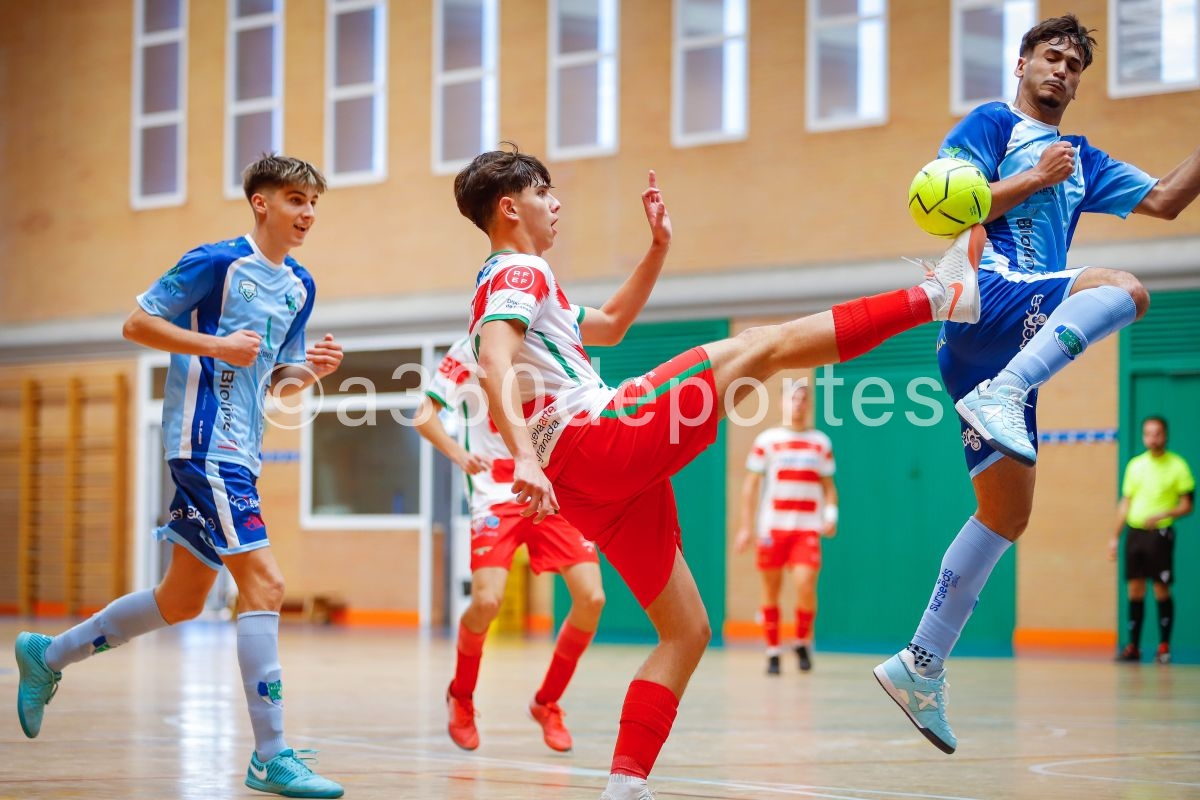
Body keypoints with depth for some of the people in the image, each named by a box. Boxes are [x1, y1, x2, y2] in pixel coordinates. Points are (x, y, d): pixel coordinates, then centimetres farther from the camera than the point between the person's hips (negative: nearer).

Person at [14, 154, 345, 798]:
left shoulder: (299, 286, 14)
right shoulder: (217, 262, -9)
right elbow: (137, 323, -8)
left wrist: (311, 370, -2)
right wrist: (216, 345, -18)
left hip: (237, 453, 9)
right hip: (203, 440, -9)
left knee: (181, 601, 15)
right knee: (263, 582, -16)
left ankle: (47, 655, 33)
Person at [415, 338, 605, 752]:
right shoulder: (470, 351, -1)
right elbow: (424, 416, -5)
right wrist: (459, 454, -22)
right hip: (496, 496, -4)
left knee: (591, 598, -10)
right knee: (487, 599, -21)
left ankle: (547, 702, 11)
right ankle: (461, 696, 10)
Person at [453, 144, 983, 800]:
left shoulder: (504, 284, 29)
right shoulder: (519, 272, -2)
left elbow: (607, 324, 41)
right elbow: (494, 364, -21)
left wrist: (658, 246, 33)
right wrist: (525, 456, -36)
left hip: (592, 487, 10)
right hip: (603, 435, -10)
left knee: (687, 631, 10)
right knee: (763, 346, -8)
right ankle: (937, 296, -8)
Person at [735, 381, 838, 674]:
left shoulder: (821, 443, 10)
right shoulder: (766, 440, 4)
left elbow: (828, 485, 15)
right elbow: (751, 484, 6)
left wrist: (831, 516, -2)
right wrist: (746, 526, 2)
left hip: (807, 529, 0)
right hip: (772, 526, 0)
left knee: (805, 583, -15)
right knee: (771, 590, 2)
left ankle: (803, 642, 7)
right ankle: (772, 652, 12)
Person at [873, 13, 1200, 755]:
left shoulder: (1083, 161, 27)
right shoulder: (993, 124, 7)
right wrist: (1037, 177, -9)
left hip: (1021, 342, 8)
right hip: (984, 292, -8)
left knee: (1008, 513, 6)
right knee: (1126, 288, -29)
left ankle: (921, 667, 8)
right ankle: (999, 396, -39)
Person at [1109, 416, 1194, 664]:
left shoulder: (1177, 466, -2)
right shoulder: (1135, 465, 12)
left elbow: (1186, 506, -4)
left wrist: (1161, 515, -20)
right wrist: (1115, 537, 13)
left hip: (1159, 532, -4)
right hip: (1134, 532, 4)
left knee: (1161, 590, -5)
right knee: (1135, 590, 3)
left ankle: (1164, 647, 2)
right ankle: (1133, 647, 7)